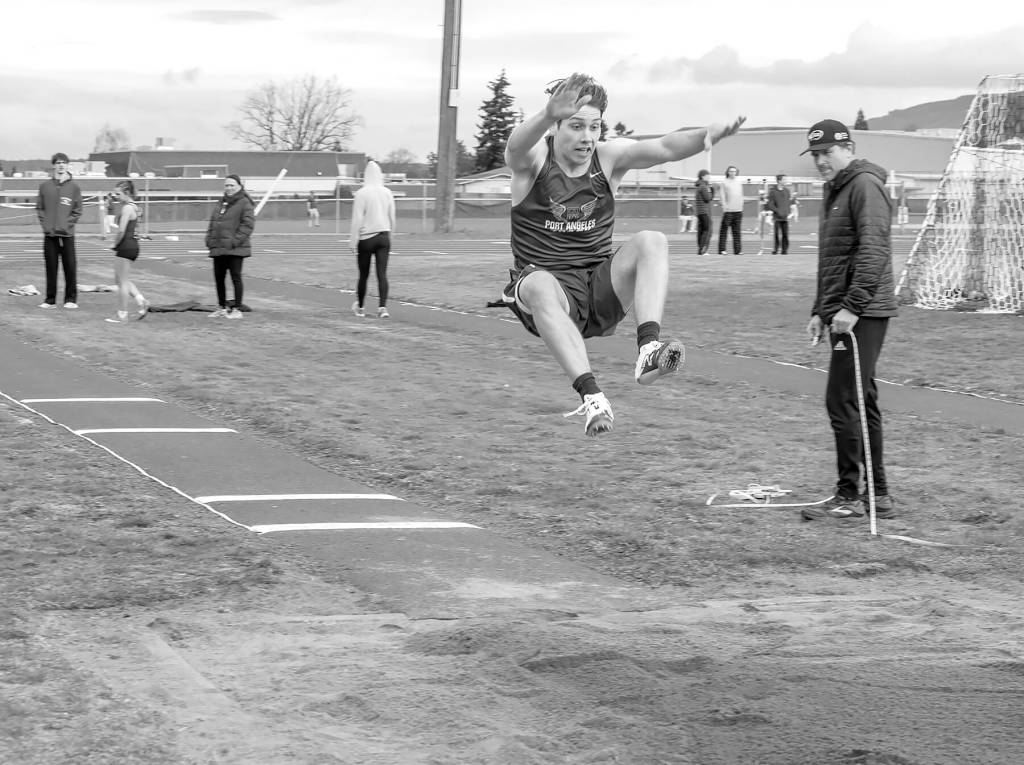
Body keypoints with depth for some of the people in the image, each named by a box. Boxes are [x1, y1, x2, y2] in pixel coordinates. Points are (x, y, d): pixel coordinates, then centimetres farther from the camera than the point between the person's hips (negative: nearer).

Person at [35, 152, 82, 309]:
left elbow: (77, 210, 3)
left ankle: (71, 299, 5)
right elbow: (39, 208, 9)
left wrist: (67, 224, -8)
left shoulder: (74, 187, 4)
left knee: (70, 267, -2)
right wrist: (45, 224, -4)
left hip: (67, 234, -1)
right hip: (49, 234, 1)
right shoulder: (45, 186, 8)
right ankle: (50, 299, 9)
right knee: (51, 268, 4)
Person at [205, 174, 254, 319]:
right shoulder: (222, 202, 17)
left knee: (236, 277, -2)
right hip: (218, 248, 7)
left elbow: (248, 224, -14)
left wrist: (235, 240, -19)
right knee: (219, 278, 11)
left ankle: (237, 309, 5)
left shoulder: (244, 203, -6)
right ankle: (221, 308, 23)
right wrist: (209, 239, 8)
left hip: (235, 249, -7)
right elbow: (212, 222, 21)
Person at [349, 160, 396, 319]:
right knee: (382, 274, -1)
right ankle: (382, 307, -13)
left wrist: (353, 241, -5)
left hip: (366, 238, -3)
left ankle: (360, 307, 22)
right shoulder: (387, 193, 3)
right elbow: (392, 218, 11)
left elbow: (357, 220, -11)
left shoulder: (361, 194, -10)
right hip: (384, 237, 3)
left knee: (363, 275, 9)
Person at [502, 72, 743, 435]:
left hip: (601, 288, 3)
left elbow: (664, 148, -14)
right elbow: (517, 145, -31)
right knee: (539, 285, -39)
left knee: (652, 241, -22)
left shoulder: (609, 156, 2)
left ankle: (648, 349, -40)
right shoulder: (534, 159, -6)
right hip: (549, 285, -3)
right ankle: (590, 394, -48)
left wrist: (706, 135, -37)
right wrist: (549, 114, -55)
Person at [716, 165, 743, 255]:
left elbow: (741, 196, 19)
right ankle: (722, 250, -1)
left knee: (737, 231, 4)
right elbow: (722, 196, -2)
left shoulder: (739, 182, 16)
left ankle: (738, 250, 5)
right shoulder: (724, 182, 2)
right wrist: (724, 207, -10)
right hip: (728, 210, -4)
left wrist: (741, 206, 11)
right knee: (724, 231, -4)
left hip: (738, 210, 4)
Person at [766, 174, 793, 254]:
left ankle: (784, 249, 6)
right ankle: (775, 249, 6)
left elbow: (789, 203, 12)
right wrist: (778, 211, -13)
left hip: (785, 217, 3)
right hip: (777, 217, -3)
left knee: (785, 234, 0)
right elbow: (770, 205, -5)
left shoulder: (787, 191, 11)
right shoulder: (772, 191, -1)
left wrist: (788, 213, -1)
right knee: (776, 234, -3)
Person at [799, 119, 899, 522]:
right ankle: (878, 495, 17)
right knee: (862, 402, 11)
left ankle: (849, 496, -3)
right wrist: (820, 311, 20)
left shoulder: (865, 185, -10)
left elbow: (873, 251, -20)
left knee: (842, 401, -9)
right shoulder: (833, 191, 20)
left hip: (862, 315, -10)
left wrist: (851, 307, -24)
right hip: (841, 312, 10)